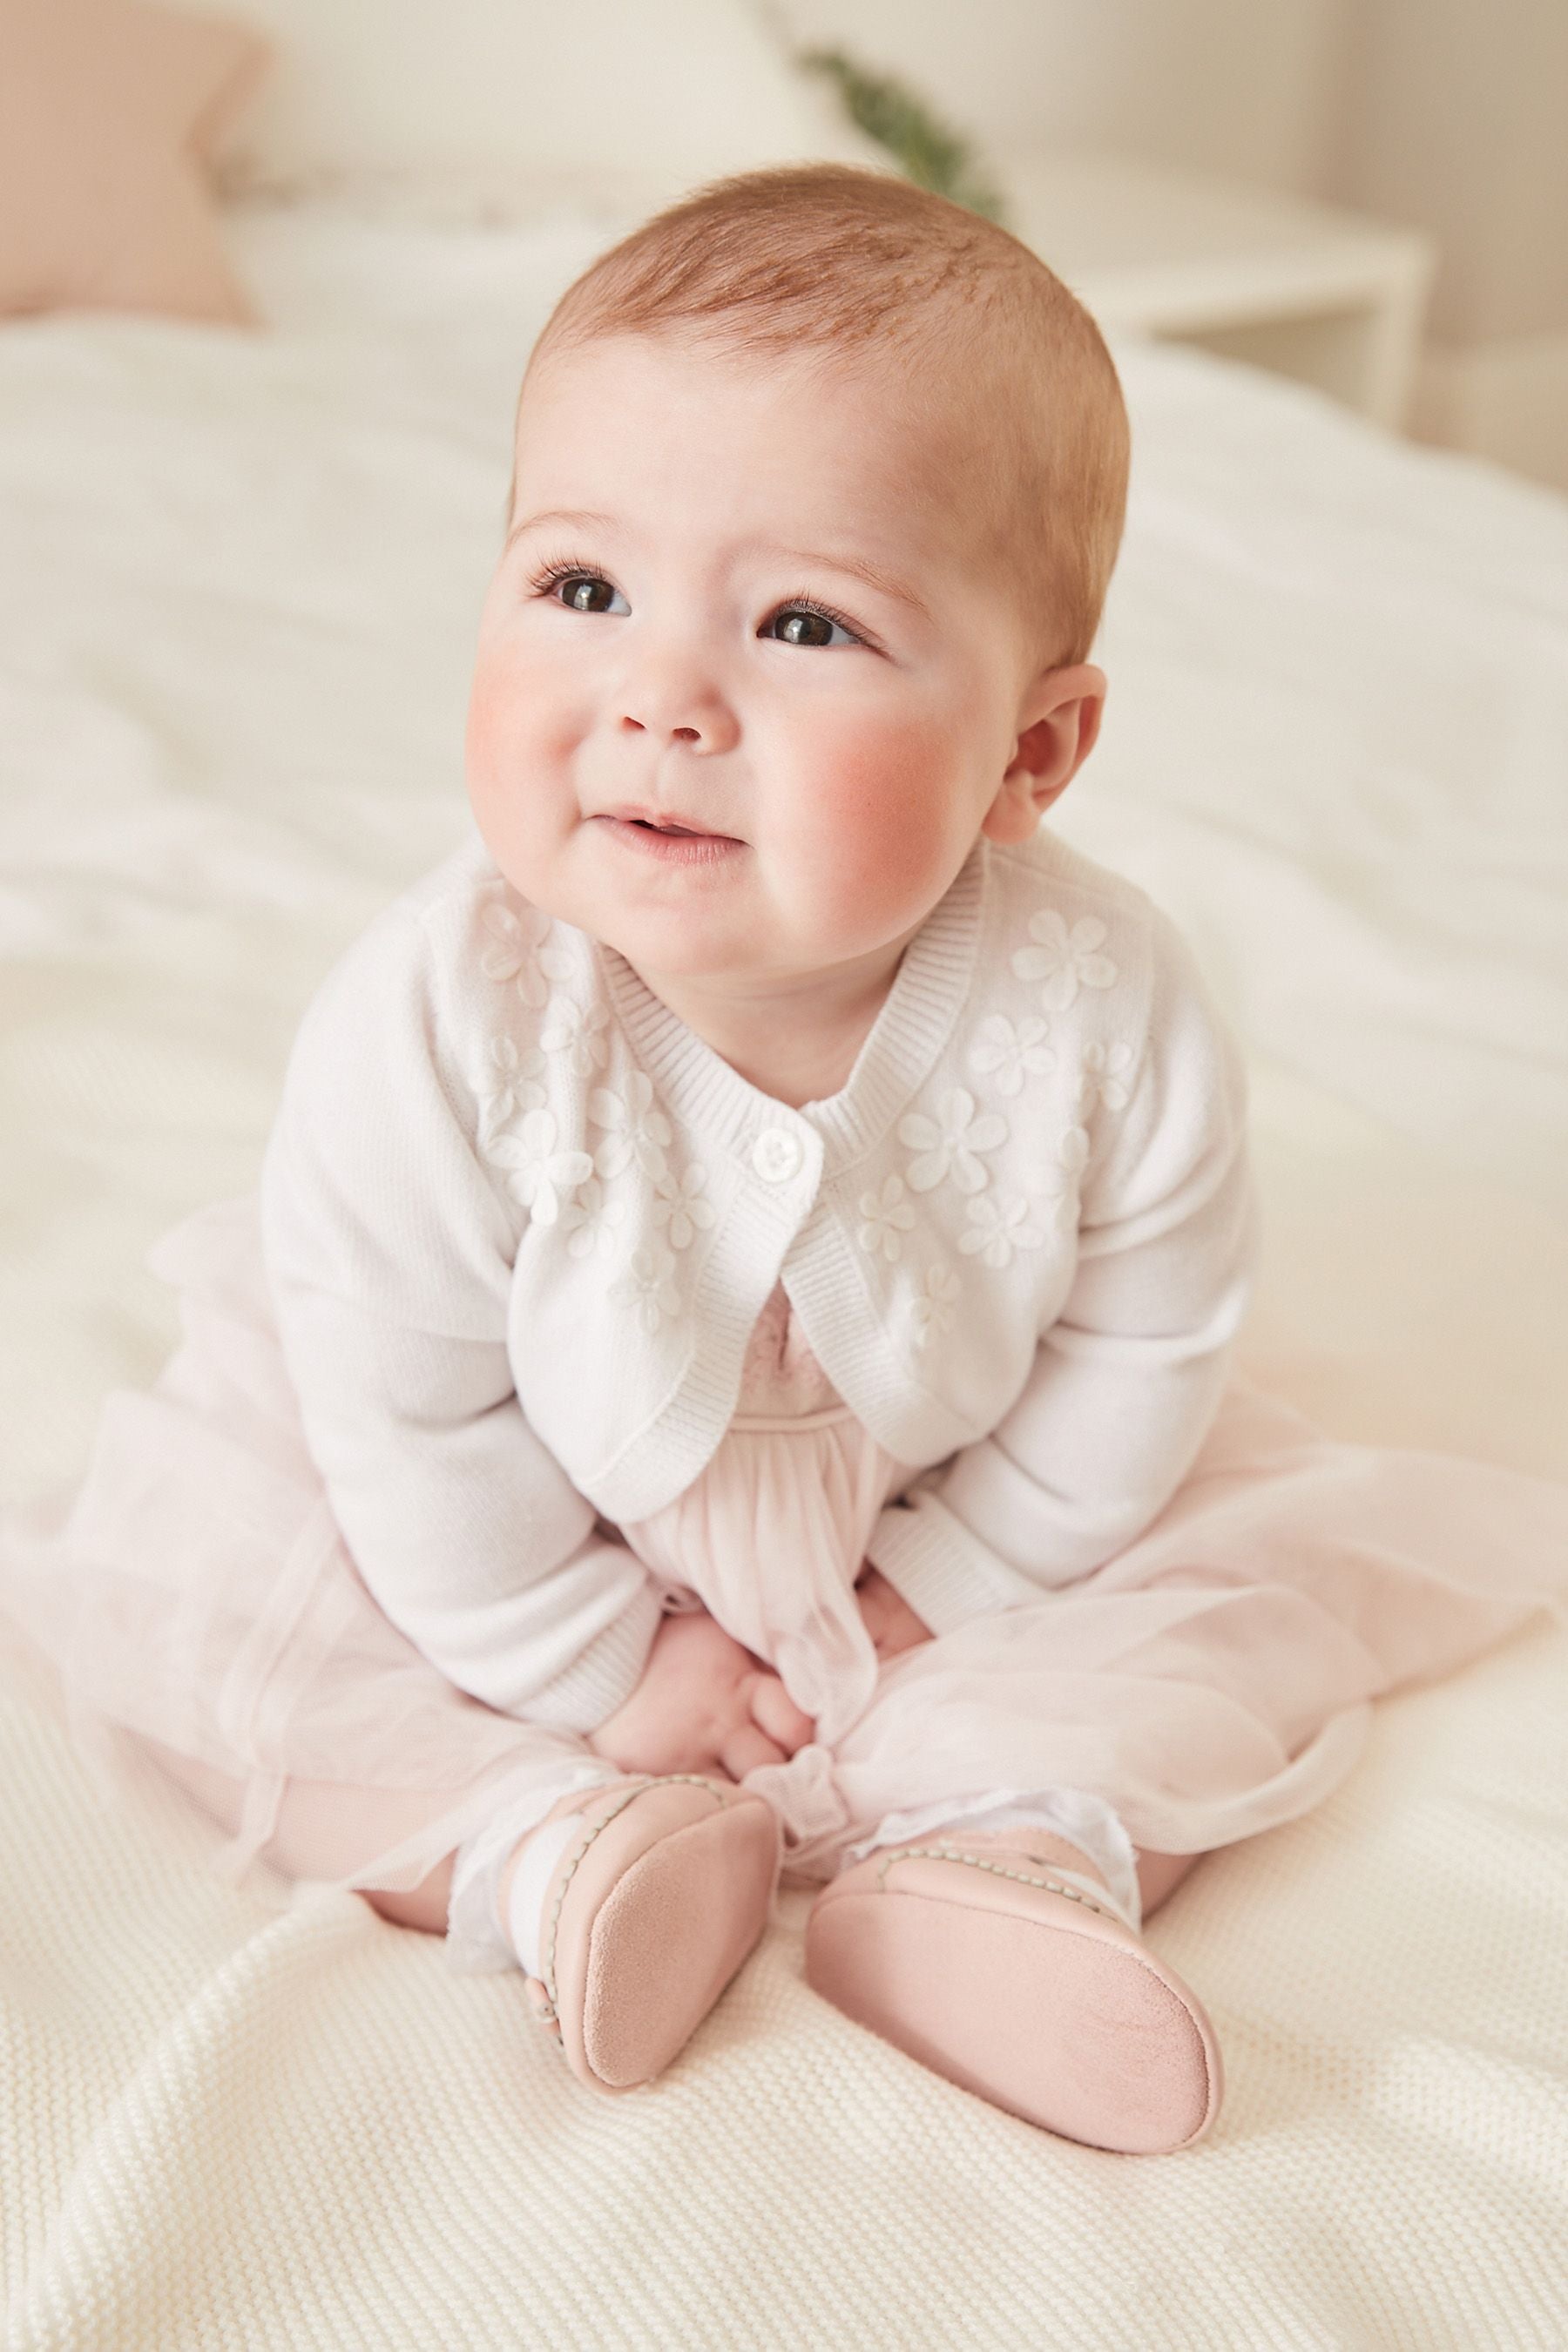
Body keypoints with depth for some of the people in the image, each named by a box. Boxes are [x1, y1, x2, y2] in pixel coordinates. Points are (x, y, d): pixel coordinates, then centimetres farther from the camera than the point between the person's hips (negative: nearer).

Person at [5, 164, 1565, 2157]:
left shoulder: (1104, 1017, -29)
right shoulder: (436, 1027, -33)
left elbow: (1139, 1354, -11)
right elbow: (412, 1419, -20)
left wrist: (944, 1590, -8)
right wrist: (597, 1664, -13)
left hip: (939, 1527, 1)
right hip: (524, 1562, -1)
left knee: (1266, 1573, -7)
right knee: (187, 1567, -16)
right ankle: (546, 1844, -17)